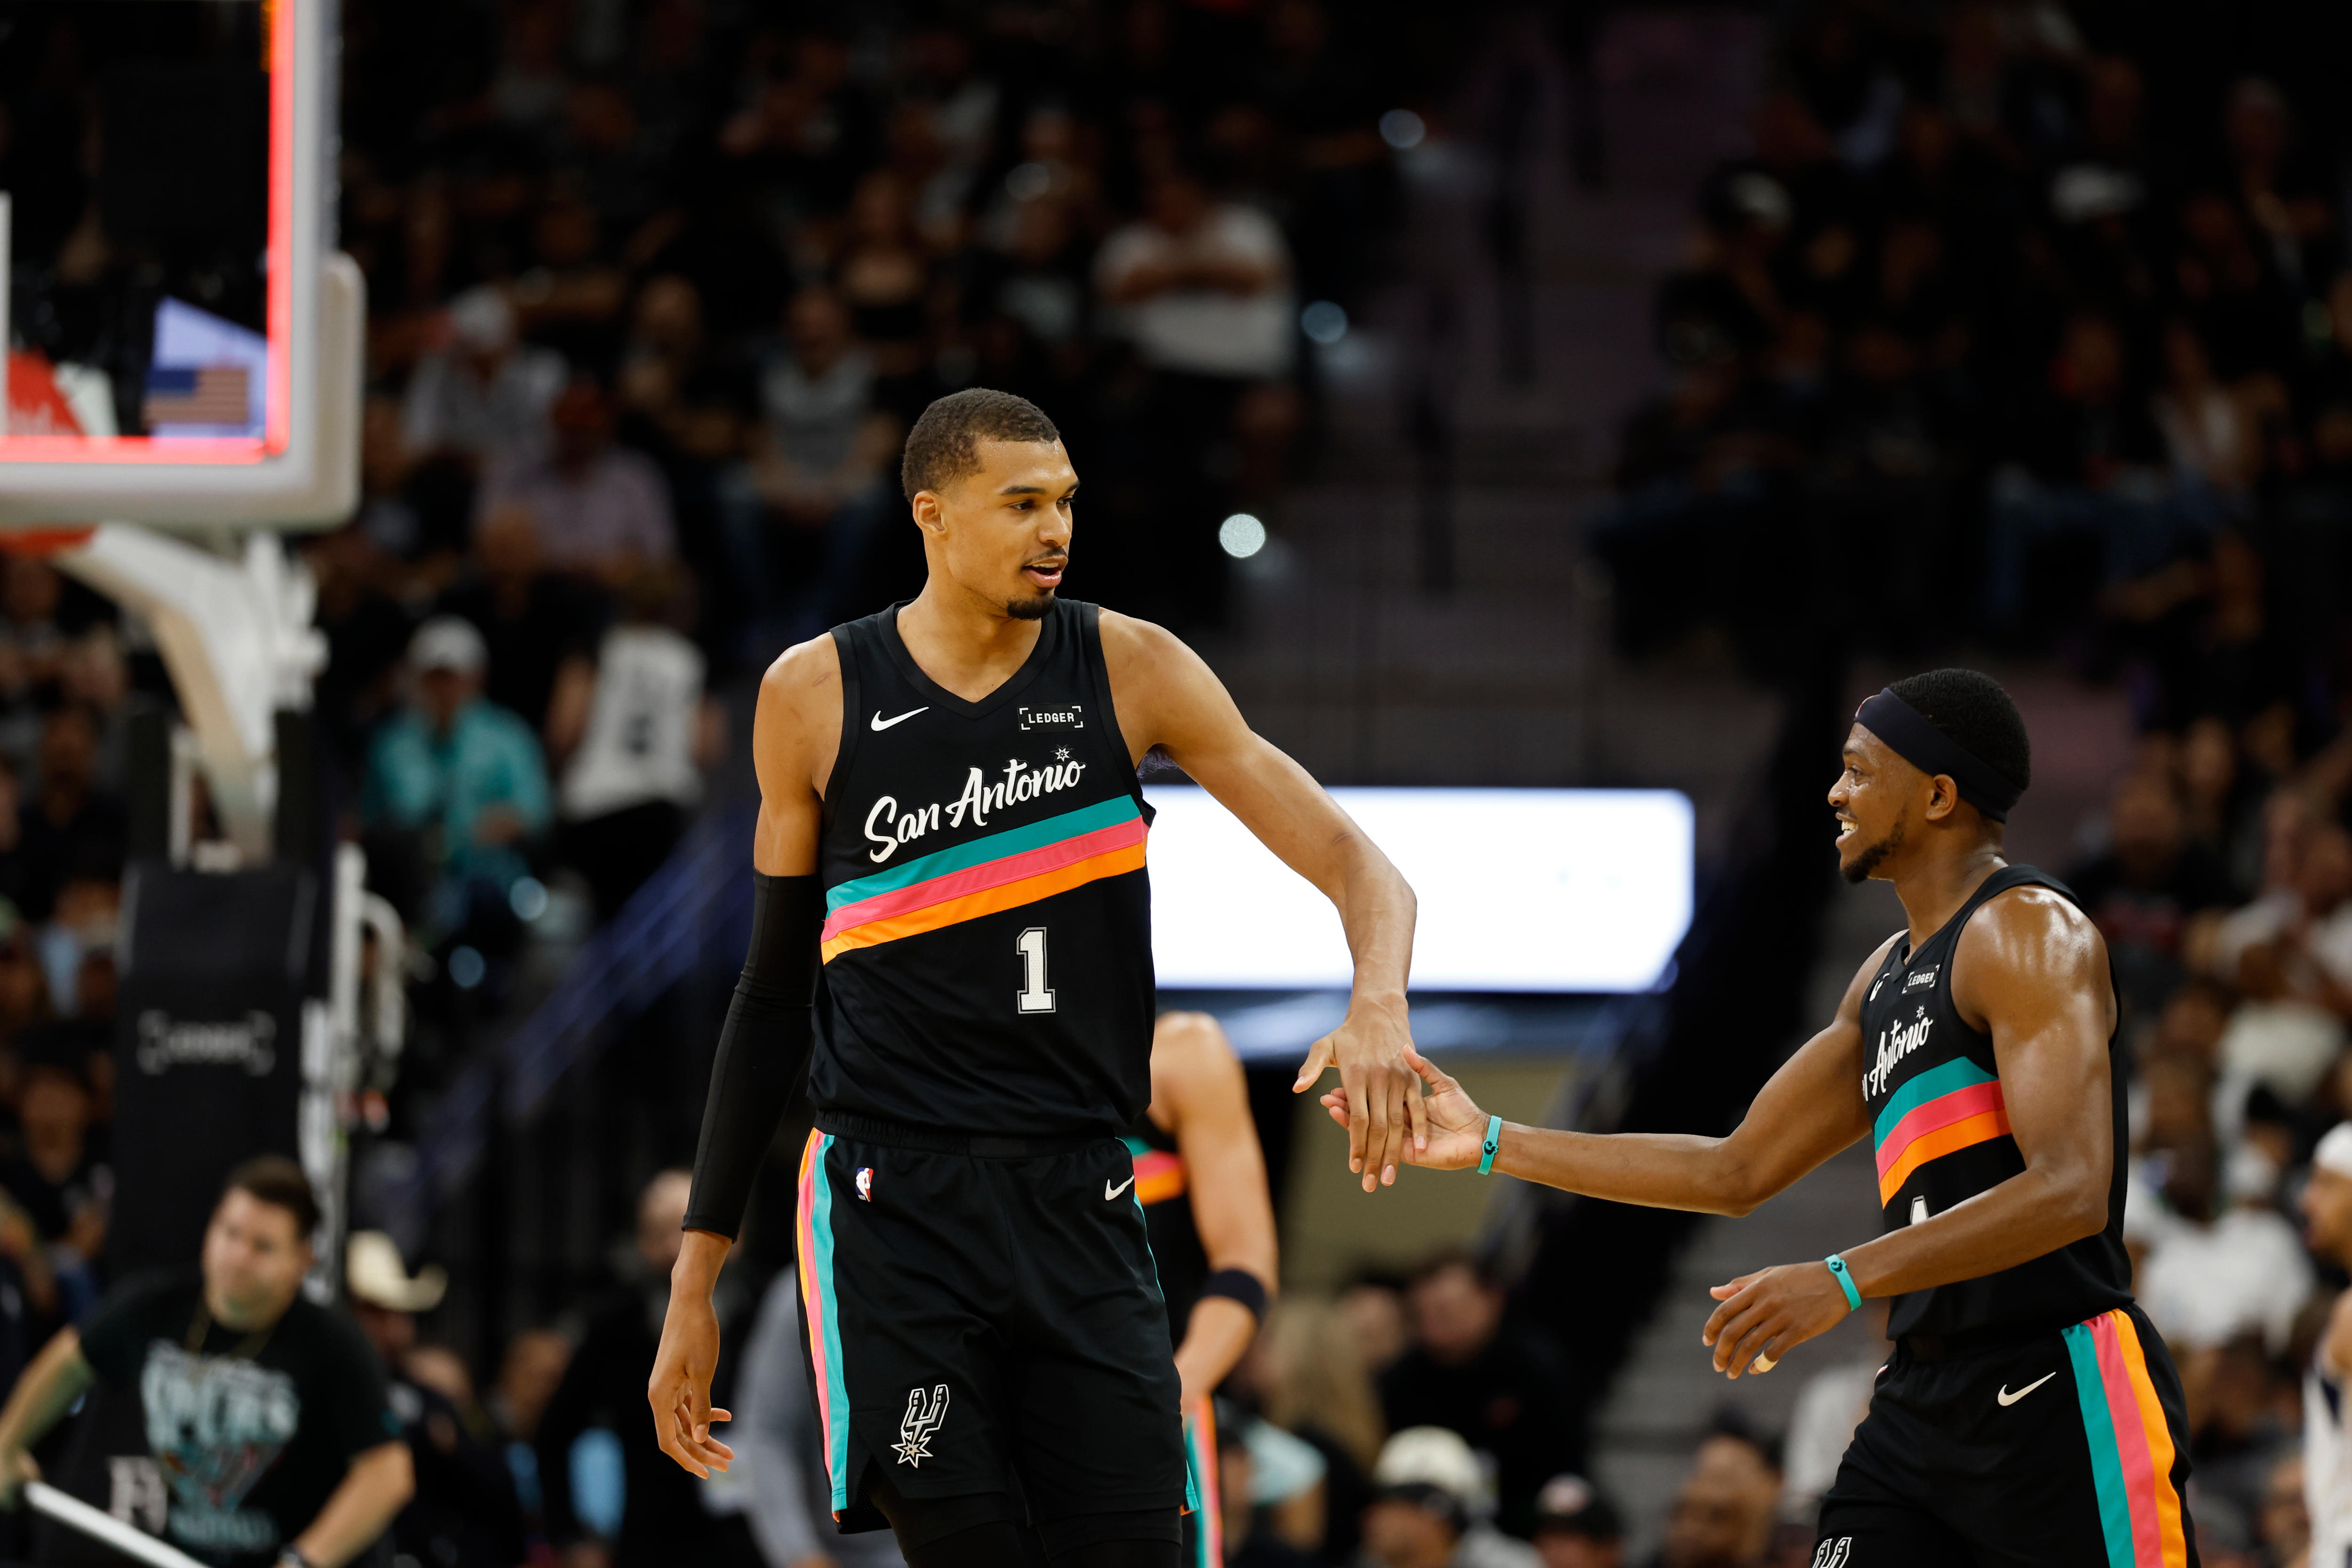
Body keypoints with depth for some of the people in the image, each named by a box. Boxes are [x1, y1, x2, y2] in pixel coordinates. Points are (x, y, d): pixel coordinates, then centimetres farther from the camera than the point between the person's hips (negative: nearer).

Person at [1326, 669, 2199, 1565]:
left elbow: (2069, 1191, -23)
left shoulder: (2028, 932, -10)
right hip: (1925, 1403, 9)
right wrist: (1493, 1145, 21)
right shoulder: (1887, 978, 20)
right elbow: (1738, 1171, 25)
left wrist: (1843, 1281, -30)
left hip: (2065, 1391, -9)